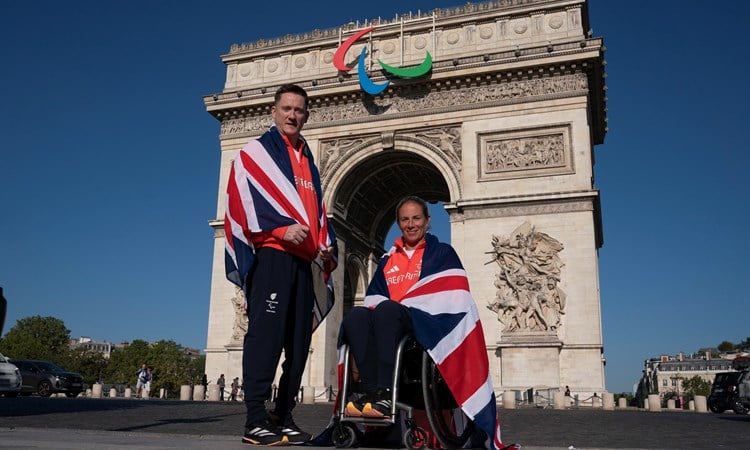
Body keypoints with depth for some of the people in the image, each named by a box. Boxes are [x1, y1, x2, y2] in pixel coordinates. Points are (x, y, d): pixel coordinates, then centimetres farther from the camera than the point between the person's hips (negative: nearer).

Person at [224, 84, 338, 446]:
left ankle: (283, 417, 13)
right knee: (266, 333, -11)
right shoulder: (255, 151, 6)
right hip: (271, 253, -6)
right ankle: (255, 421, -8)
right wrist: (281, 228, -21)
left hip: (303, 260, 7)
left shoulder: (309, 162, 24)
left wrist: (327, 246, 5)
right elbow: (245, 198, -7)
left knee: (298, 341, 5)